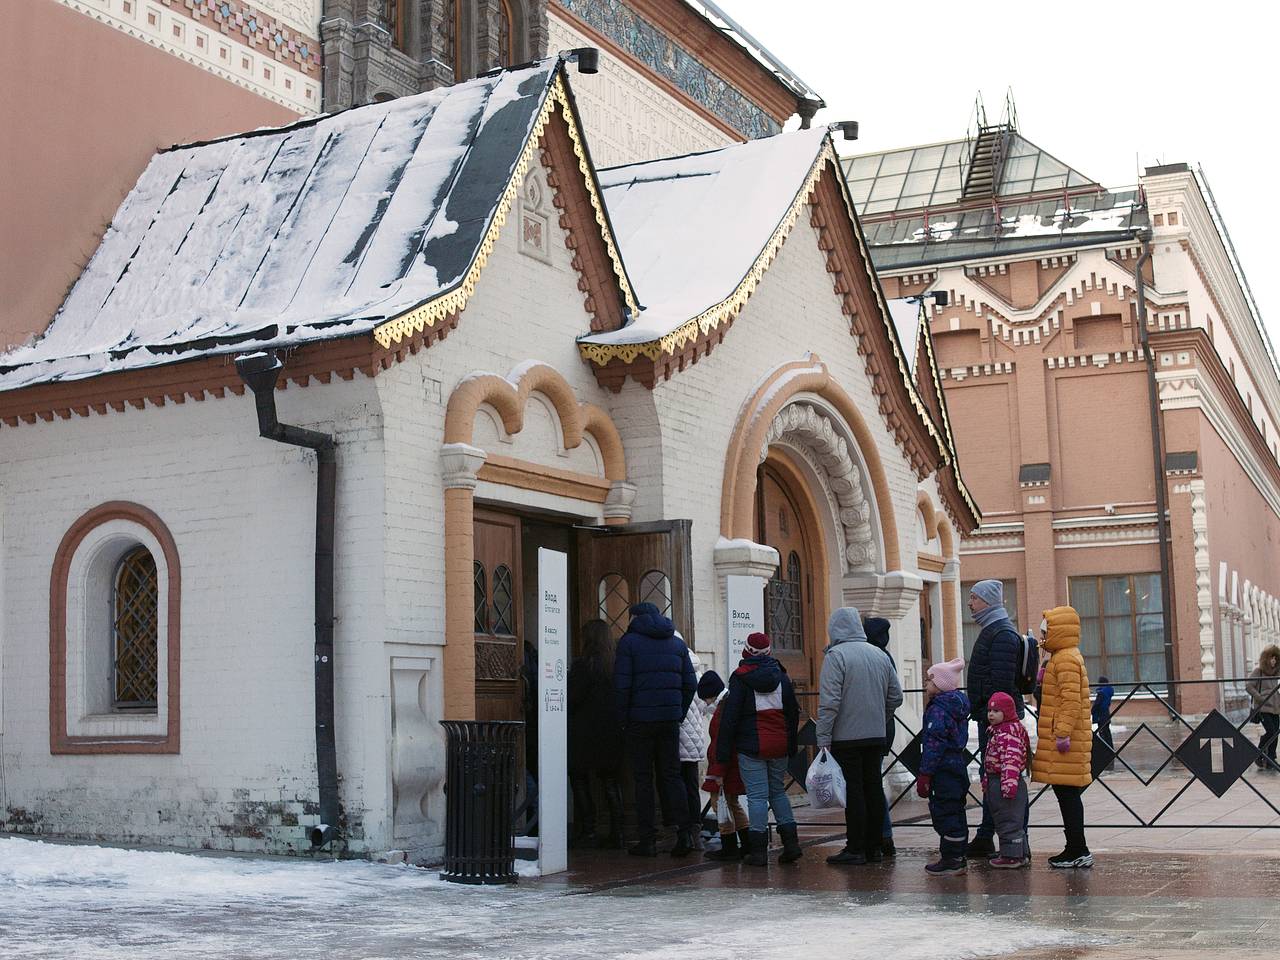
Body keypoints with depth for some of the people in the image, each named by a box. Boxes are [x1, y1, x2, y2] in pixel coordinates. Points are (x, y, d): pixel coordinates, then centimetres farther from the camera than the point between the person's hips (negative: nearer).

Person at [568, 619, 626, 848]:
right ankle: (616, 833, 7)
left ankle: (587, 831, 2)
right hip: (611, 733, 6)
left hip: (585, 734, -5)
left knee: (579, 779, 5)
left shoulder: (583, 665, -13)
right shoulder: (615, 664, 3)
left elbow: (572, 698, -13)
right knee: (610, 781, 10)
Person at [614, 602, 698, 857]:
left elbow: (622, 685, -10)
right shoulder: (677, 643, 12)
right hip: (670, 720, 4)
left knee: (643, 778, 3)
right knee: (671, 775, 9)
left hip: (640, 720, -4)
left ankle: (648, 838, 2)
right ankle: (684, 831, -5)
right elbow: (690, 683, 8)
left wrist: (624, 717, -2)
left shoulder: (629, 642, -2)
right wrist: (680, 713, 13)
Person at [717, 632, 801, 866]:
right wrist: (791, 745, 20)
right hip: (779, 746, 5)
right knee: (778, 791, 16)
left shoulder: (740, 677, -6)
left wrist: (723, 749, -5)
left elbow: (730, 716, -8)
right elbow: (793, 713, 13)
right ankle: (791, 843, 10)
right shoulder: (781, 676, 9)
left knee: (757, 796, -3)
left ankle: (758, 850, -4)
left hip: (751, 747, -5)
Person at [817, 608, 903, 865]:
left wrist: (823, 738, -14)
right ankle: (874, 846, 17)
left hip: (846, 737, -6)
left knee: (853, 791, -2)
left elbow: (829, 702, -17)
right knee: (873, 788, 11)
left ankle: (856, 849, 0)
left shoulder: (836, 656, -11)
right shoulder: (880, 655, 10)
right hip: (876, 735, 6)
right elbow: (895, 696, 14)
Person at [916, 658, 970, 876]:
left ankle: (951, 860, -1)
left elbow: (933, 745, -20)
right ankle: (957, 857, 22)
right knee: (955, 812, 15)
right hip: (959, 765, 10)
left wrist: (924, 774, -17)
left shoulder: (937, 710, -16)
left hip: (944, 770, -10)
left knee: (944, 813, -4)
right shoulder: (958, 708, 13)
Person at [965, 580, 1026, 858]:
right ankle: (984, 840, 20)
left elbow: (1001, 683, -22)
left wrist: (994, 716, -23)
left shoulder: (1003, 635, -15)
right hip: (989, 718, 11)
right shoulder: (992, 631, 18)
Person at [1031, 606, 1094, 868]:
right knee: (1067, 793, 12)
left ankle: (1078, 851, -5)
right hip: (1064, 737, 10)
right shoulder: (1065, 657, 19)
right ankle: (1076, 849, 17)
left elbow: (1071, 699, -22)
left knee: (1067, 792, -7)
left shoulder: (1065, 659, -14)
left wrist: (1063, 733, -24)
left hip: (1065, 741, -10)